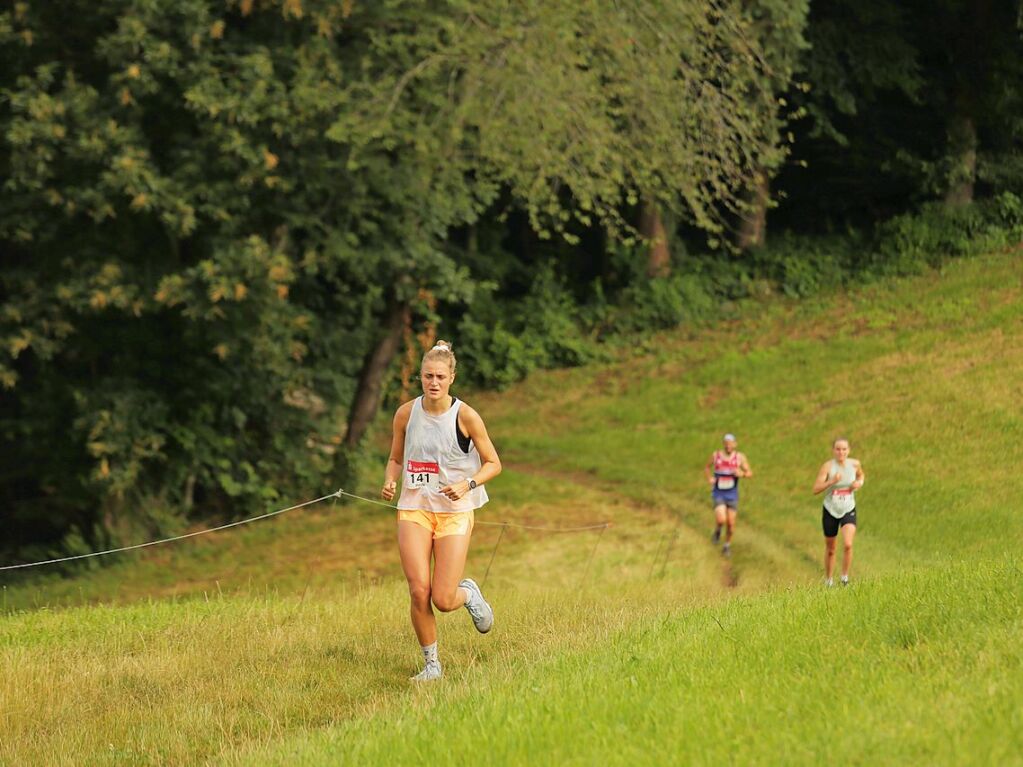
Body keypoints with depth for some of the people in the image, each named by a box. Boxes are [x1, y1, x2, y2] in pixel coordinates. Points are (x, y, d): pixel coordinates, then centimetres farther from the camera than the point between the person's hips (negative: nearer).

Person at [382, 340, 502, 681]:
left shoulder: (465, 416, -7)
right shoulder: (406, 414, 1)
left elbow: (493, 464, 0)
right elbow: (395, 459, 15)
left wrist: (468, 484, -18)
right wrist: (390, 482, -6)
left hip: (454, 512, -2)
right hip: (414, 509, 2)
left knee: (443, 599, -8)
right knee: (419, 591, -11)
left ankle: (468, 593, 30)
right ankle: (431, 664, 7)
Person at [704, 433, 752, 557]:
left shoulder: (739, 457, -8)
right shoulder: (716, 455, -6)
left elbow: (750, 473, -2)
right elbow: (707, 467, 13)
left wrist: (742, 474, -24)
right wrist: (709, 478, -7)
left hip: (732, 494, 1)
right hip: (718, 494, -1)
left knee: (731, 523, 5)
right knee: (721, 520, -20)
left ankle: (727, 546, 30)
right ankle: (717, 530, 17)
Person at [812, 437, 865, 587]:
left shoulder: (854, 464, -5)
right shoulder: (828, 466, -14)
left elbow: (861, 475, 19)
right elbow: (816, 489, -18)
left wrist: (859, 483, -3)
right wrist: (832, 481, -31)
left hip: (848, 511, 1)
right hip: (830, 511, -1)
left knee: (848, 545, -21)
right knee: (830, 549, 12)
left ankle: (845, 577, -3)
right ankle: (828, 581, 30)